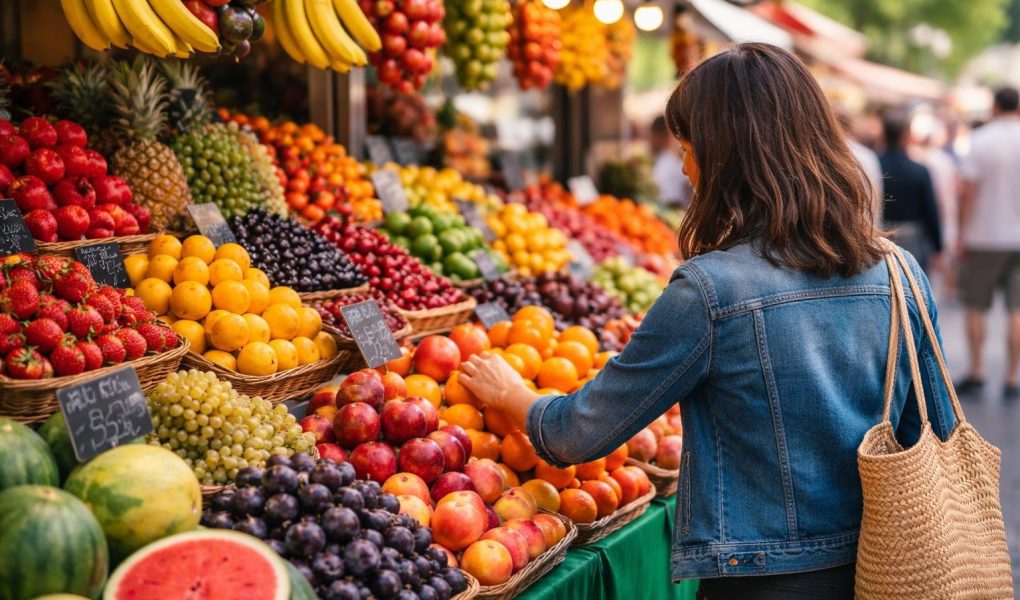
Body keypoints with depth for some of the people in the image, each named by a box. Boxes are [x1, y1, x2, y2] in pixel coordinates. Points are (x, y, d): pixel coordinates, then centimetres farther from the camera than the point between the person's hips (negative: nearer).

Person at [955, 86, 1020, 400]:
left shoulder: (980, 141, -7)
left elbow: (968, 192, -10)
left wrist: (962, 235, -3)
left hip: (984, 236, -2)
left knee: (975, 306, 11)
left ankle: (976, 371, 12)